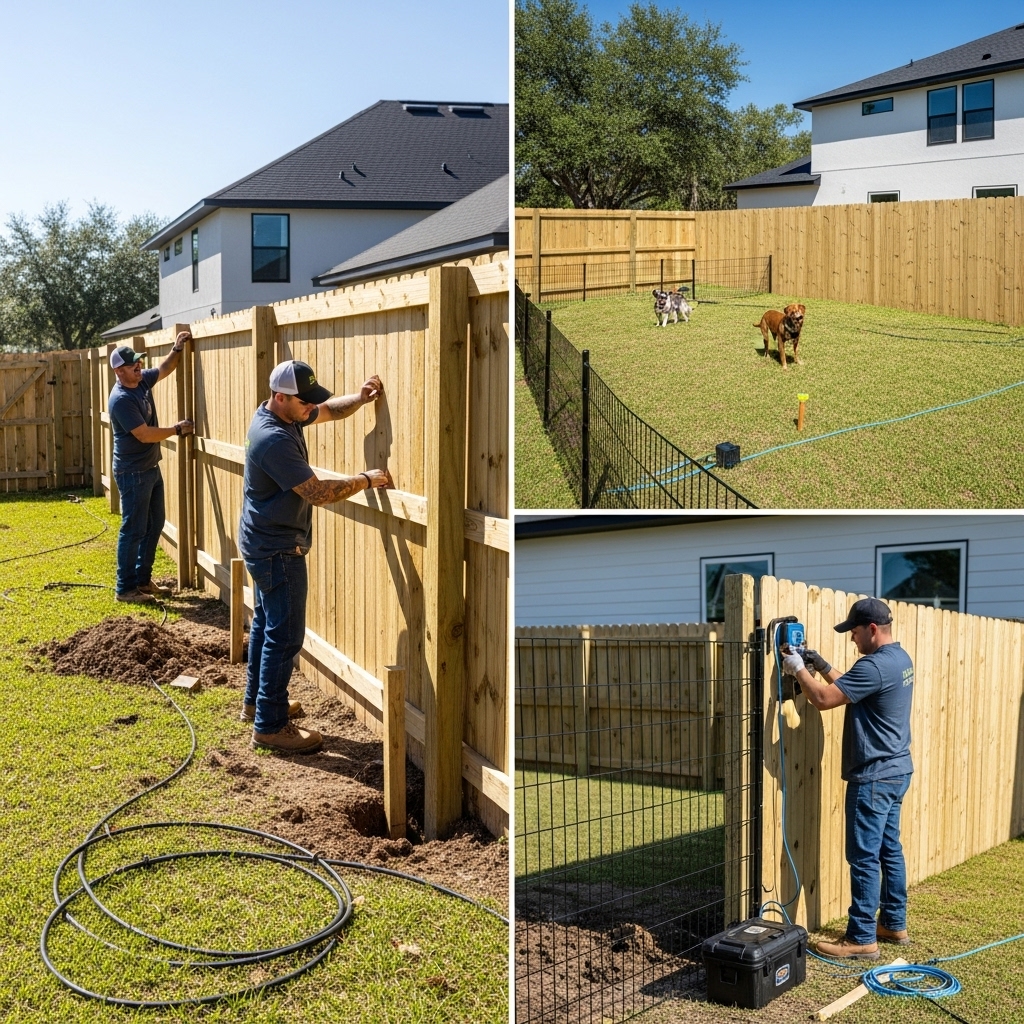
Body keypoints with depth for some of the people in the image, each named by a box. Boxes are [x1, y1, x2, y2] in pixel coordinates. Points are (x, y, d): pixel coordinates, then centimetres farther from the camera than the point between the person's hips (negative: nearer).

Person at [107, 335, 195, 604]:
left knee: (154, 525, 15)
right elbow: (144, 434, -24)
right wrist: (177, 429, -14)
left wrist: (177, 349, 5)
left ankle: (143, 580, 25)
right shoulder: (121, 399, -22)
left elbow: (165, 368, 22)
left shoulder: (142, 380, 3)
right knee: (133, 530, -4)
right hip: (132, 473, -9)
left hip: (151, 468, 9)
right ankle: (125, 589, 5)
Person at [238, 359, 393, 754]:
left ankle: (256, 700, 36)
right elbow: (318, 493, -28)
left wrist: (360, 398, -4)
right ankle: (270, 726, 0)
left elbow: (329, 409, 15)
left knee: (266, 622, 22)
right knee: (284, 635, -6)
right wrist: (367, 480, -18)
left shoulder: (281, 415, 2)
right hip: (277, 549, -11)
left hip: (263, 544, 11)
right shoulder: (275, 440, -28)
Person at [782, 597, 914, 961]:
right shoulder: (900, 658, 10)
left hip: (873, 778, -10)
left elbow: (824, 699, -23)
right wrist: (823, 667, 10)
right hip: (896, 771, 10)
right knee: (889, 850, 17)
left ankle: (862, 940, 1)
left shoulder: (876, 665, -22)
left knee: (864, 858, -4)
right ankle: (894, 925, 26)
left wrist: (799, 669, -9)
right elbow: (850, 690, 19)